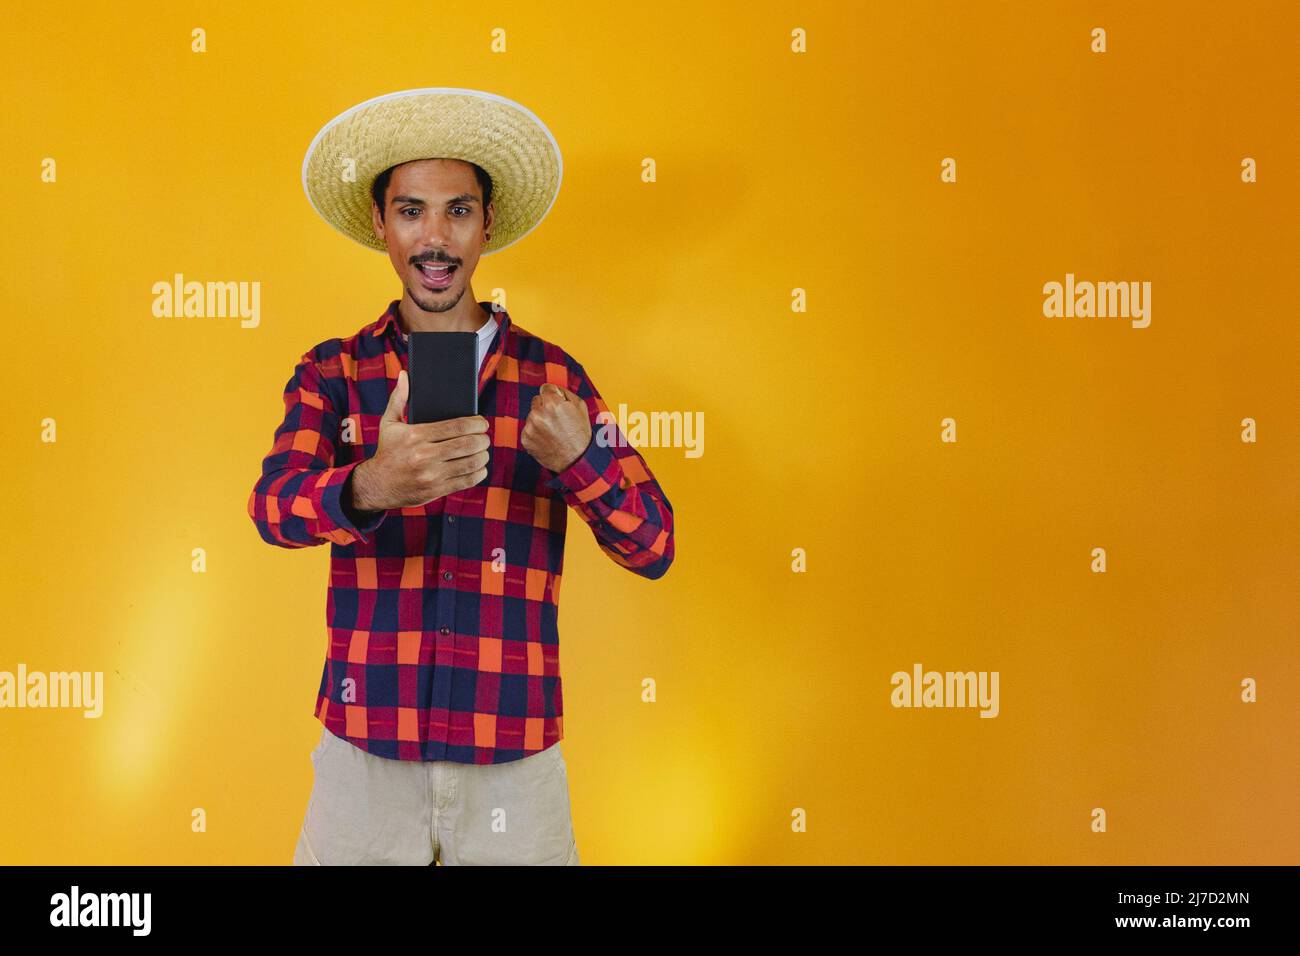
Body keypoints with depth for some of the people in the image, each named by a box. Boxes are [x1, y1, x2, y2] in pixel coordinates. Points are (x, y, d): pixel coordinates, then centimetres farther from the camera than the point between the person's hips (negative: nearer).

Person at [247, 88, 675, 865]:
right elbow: (274, 505, -15)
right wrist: (372, 487, -38)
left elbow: (653, 548, -3)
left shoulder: (554, 377, 2)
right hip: (364, 750, 0)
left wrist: (579, 457, -23)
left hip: (516, 757, 0)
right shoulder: (331, 374, 2)